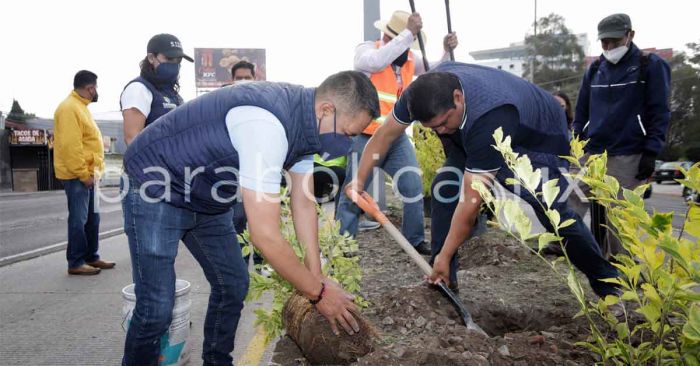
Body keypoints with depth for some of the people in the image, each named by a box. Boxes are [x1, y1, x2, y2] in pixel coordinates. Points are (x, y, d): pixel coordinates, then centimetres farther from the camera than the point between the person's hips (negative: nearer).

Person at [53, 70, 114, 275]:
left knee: (92, 218, 13)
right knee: (79, 219, -5)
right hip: (77, 175, -10)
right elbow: (70, 146, -21)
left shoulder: (80, 107, 18)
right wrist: (83, 174, -21)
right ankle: (76, 263, 2)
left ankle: (91, 257, 21)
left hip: (87, 174, 10)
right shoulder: (69, 108, -14)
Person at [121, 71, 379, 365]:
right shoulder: (267, 124, -36)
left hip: (207, 199, 9)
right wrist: (318, 292, -23)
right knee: (157, 307, -11)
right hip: (155, 188, -8)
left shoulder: (306, 121, -7)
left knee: (233, 285, 10)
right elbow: (265, 236, -35)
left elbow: (304, 204, -1)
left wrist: (317, 277, -5)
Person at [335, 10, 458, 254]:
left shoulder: (410, 59, 9)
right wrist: (408, 33, -33)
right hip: (366, 139, -5)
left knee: (414, 189, 4)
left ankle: (415, 241, 19)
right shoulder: (365, 50, -9)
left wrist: (447, 51, -8)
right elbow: (378, 61, -32)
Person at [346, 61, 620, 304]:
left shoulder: (489, 118, -46)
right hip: (478, 139, 6)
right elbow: (386, 133, -12)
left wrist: (445, 256, -32)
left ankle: (607, 282, 8)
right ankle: (442, 279, -3)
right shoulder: (426, 90, -27)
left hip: (539, 140, -6)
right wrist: (360, 179, -15)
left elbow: (471, 200, -40)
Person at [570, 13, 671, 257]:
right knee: (572, 202, 2)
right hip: (589, 152, 4)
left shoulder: (651, 66, 1)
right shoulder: (594, 69, 14)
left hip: (627, 156, -4)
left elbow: (660, 113, -2)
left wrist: (651, 153, -9)